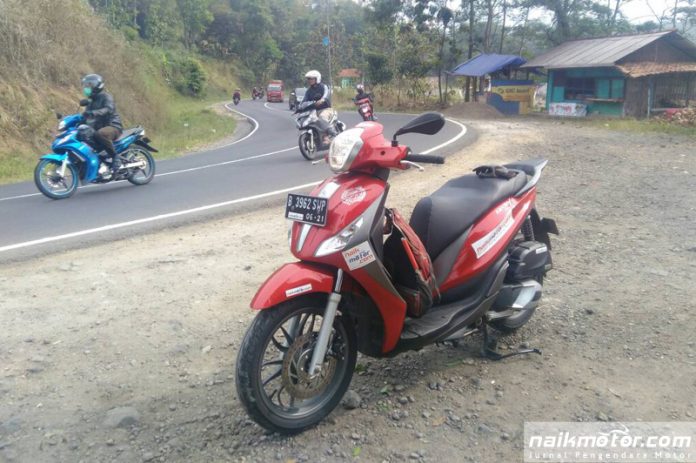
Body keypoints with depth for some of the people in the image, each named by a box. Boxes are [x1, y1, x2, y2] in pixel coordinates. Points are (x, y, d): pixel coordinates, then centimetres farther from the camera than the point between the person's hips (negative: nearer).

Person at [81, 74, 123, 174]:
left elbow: (108, 109, -27)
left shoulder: (106, 97, -6)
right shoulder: (91, 101, 21)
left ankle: (115, 157, -28)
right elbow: (85, 115, 24)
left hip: (113, 126, -9)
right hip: (98, 128, 9)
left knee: (100, 134, -41)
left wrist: (94, 113, -44)